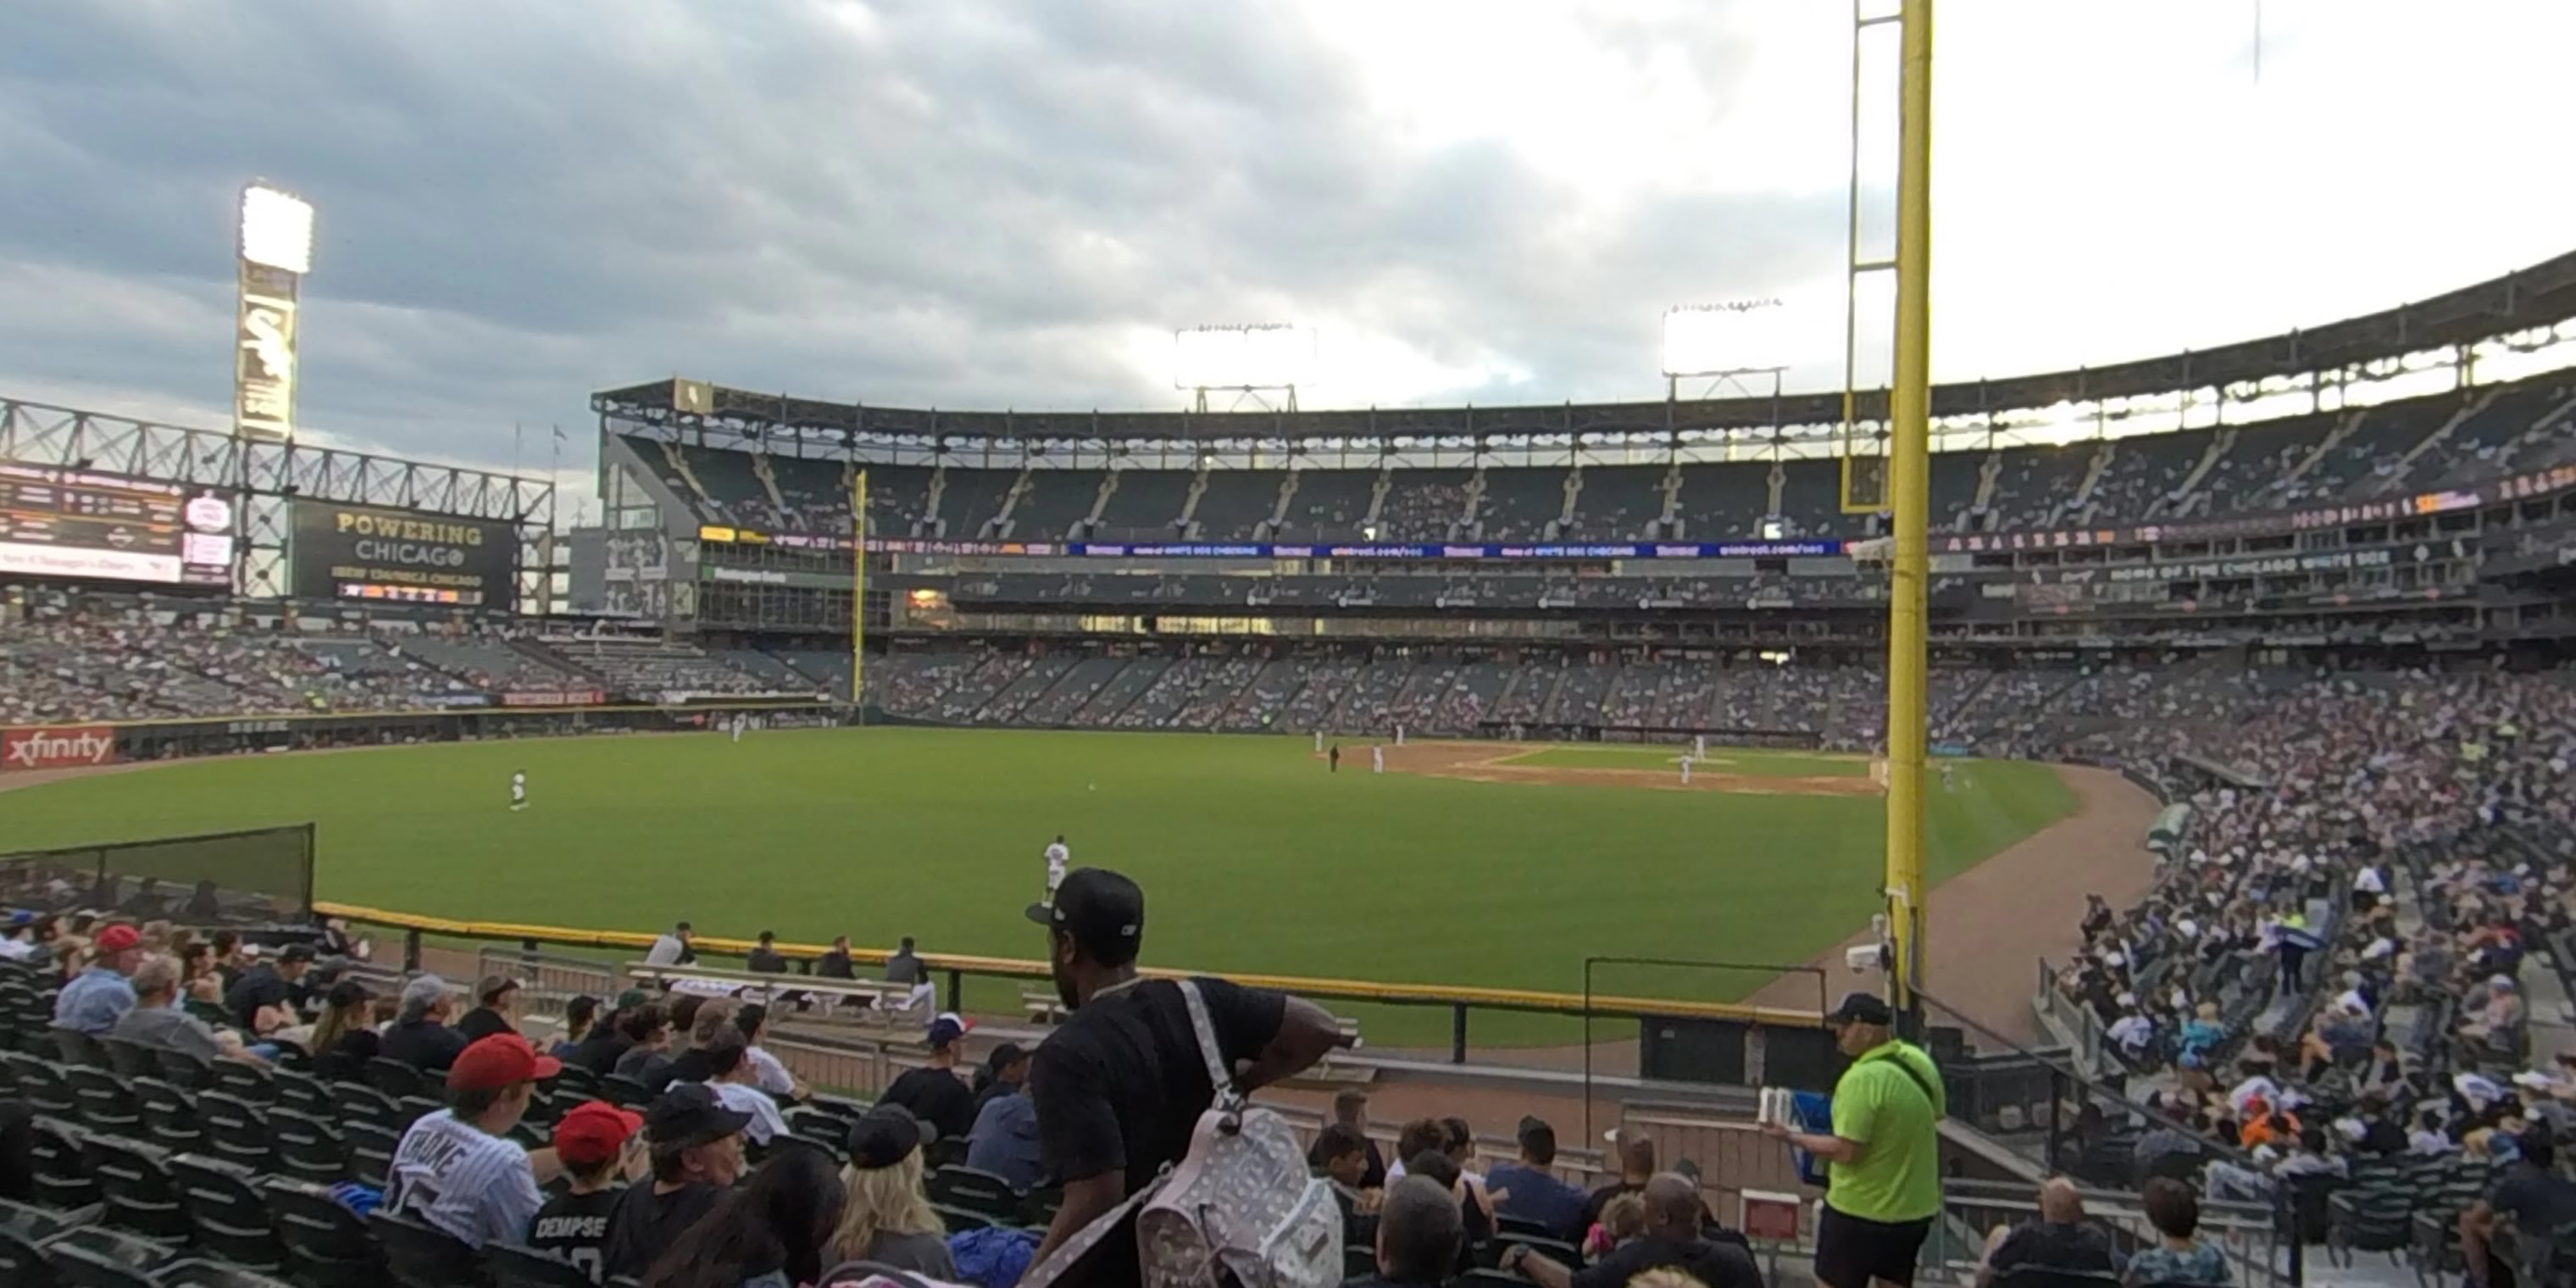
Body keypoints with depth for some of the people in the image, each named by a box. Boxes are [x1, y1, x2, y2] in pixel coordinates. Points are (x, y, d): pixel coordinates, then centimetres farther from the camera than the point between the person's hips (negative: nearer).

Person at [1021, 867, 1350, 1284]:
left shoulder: (1069, 1054, -22)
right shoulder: (1200, 1003, -5)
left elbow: (1096, 1198, -28)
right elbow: (1320, 1028, -3)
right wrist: (1236, 1083, 6)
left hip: (1112, 1270, -6)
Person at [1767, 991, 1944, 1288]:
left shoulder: (1863, 1079, -26)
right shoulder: (1921, 1062, 0)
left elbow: (1847, 1151, -25)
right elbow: (1935, 1117, 14)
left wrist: (1792, 1136, -15)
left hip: (1860, 1211, -8)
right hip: (1915, 1208, 8)